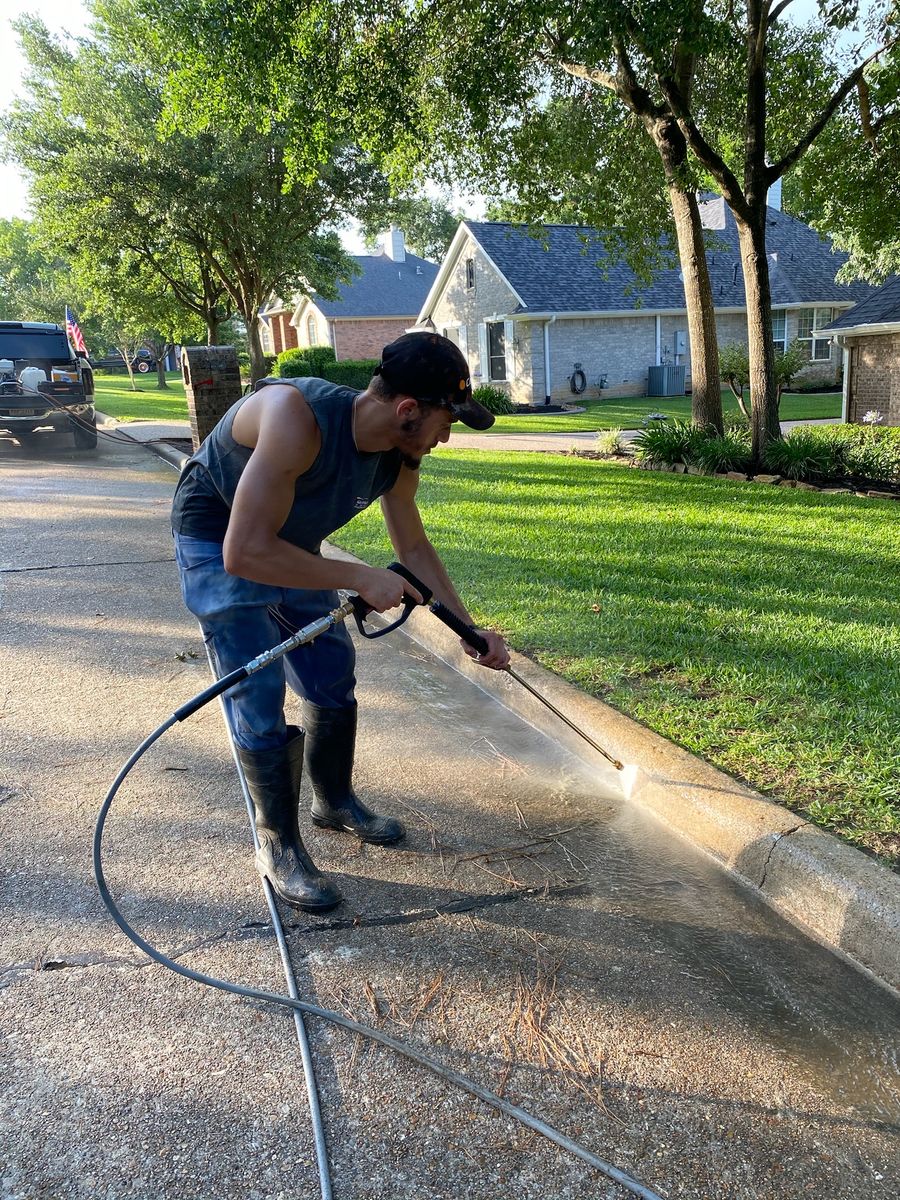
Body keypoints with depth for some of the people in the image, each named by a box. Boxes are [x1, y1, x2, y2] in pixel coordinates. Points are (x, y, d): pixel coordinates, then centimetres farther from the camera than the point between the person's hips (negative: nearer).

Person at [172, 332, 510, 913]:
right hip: (218, 541, -7)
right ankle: (278, 847, 10)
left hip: (290, 542, 7)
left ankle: (336, 801, 35)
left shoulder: (399, 459, -15)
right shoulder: (298, 418, -39)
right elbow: (245, 552, -41)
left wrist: (469, 628, 3)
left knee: (334, 681, 11)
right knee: (260, 699, -10)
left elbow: (415, 547, 3)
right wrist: (361, 578, -36)